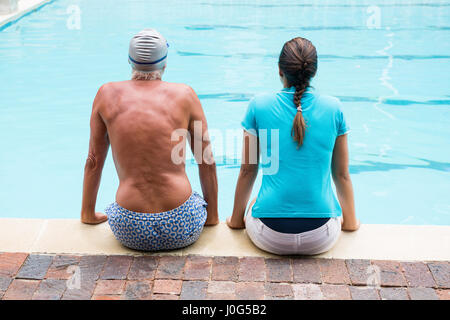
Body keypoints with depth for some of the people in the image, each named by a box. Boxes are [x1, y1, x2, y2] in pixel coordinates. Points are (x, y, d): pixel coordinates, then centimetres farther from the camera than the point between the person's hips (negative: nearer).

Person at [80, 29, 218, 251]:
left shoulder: (107, 94, 3)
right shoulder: (185, 95, -1)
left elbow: (93, 161, 10)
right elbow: (207, 162, 4)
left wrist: (88, 214, 24)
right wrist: (212, 217, 18)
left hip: (130, 232, 2)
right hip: (181, 228, -1)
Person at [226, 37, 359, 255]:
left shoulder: (259, 106, -5)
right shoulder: (333, 108, -2)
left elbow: (247, 170, 4)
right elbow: (342, 174, 7)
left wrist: (236, 219, 19)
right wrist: (350, 221, 24)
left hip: (271, 237, -1)